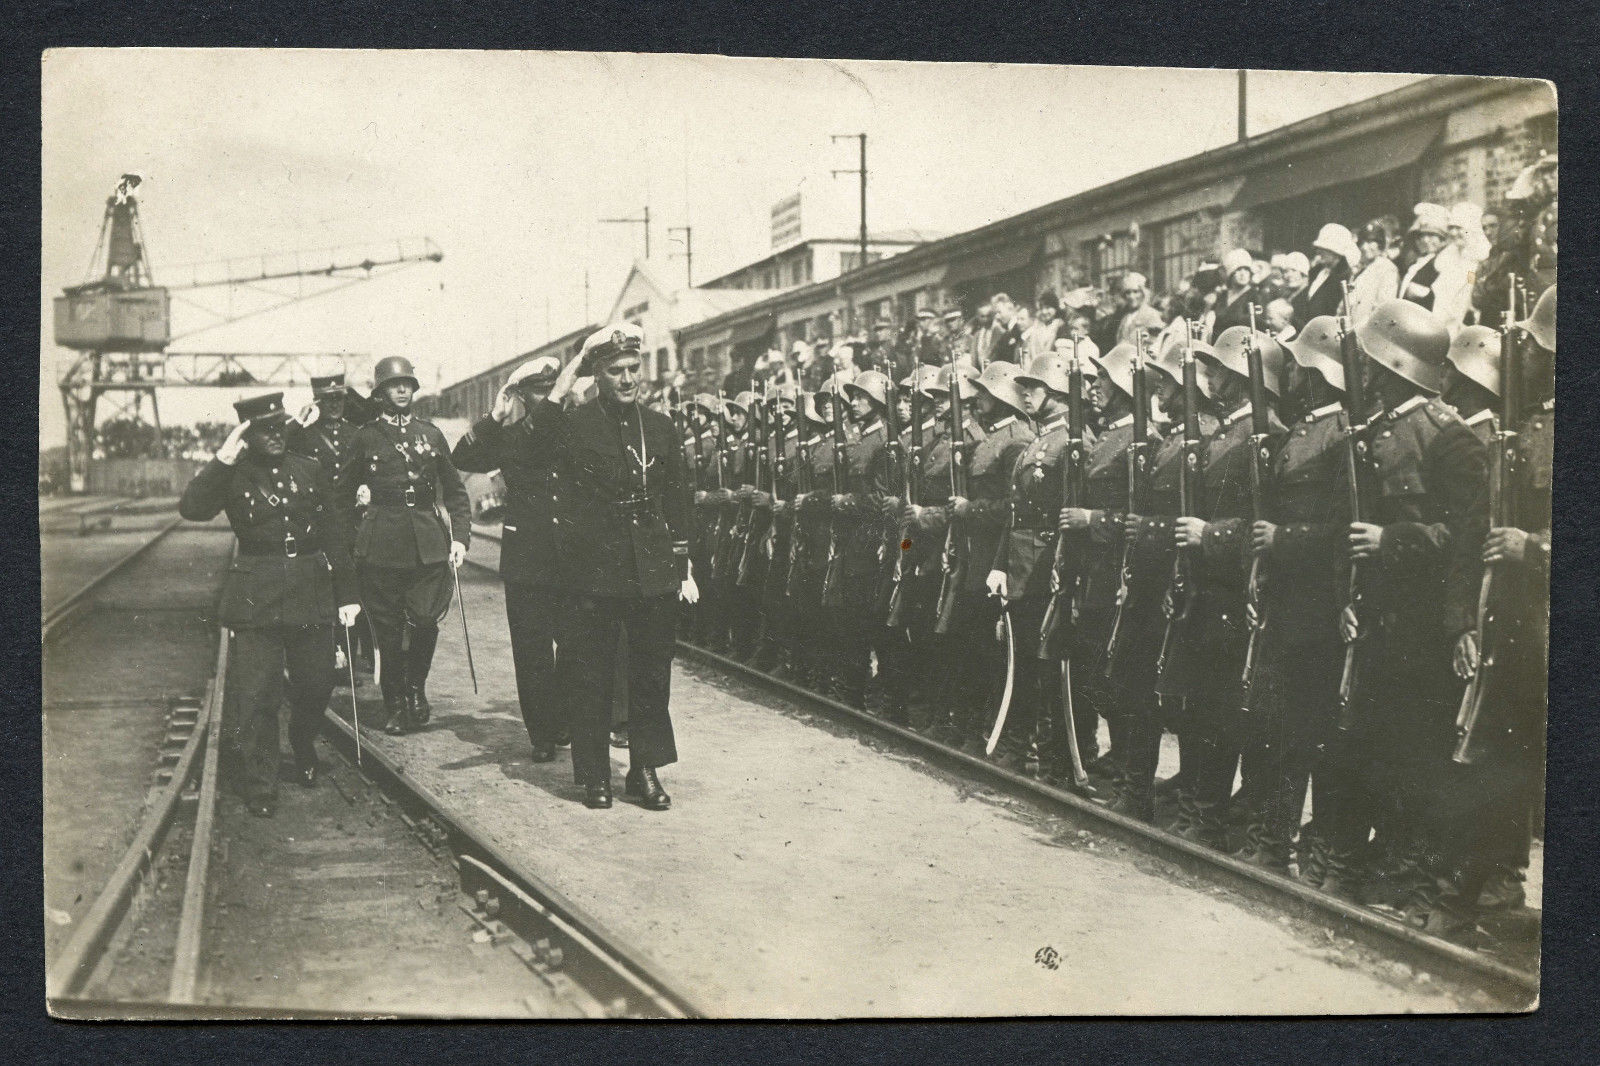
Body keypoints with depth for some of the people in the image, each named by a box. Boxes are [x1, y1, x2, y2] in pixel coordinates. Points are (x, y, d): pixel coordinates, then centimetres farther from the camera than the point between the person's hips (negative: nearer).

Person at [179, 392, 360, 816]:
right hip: (255, 599, -3)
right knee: (255, 695, -4)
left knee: (316, 685, 8)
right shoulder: (234, 476, 1)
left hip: (311, 594, 3)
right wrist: (222, 461, -23)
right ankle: (259, 788, 6)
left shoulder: (311, 472, 8)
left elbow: (336, 537, 10)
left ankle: (304, 751, 37)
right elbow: (192, 508, -17)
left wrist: (347, 594, 8)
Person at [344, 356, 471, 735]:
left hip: (428, 543, 1)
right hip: (381, 544, -1)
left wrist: (460, 536, 5)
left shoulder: (431, 434, 13)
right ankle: (396, 707, 14)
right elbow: (345, 491, 12)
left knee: (426, 619, -10)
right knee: (387, 629, 1)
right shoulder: (365, 437, 7)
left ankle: (416, 687, 15)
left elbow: (454, 491, 14)